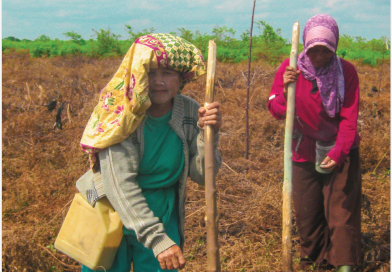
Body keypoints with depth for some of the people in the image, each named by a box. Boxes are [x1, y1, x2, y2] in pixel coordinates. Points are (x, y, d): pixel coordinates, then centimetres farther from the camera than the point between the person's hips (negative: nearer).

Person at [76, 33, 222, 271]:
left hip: (162, 217, 3)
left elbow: (202, 176, -7)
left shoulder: (190, 112, -9)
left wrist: (208, 134, -25)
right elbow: (120, 184, -24)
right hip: (110, 216, -2)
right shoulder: (121, 112, -19)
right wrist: (158, 240, -29)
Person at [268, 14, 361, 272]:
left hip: (340, 151, -1)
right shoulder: (290, 68, -7)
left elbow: (349, 118, -10)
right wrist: (285, 91, -30)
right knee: (306, 211, 10)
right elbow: (275, 110, -9)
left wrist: (338, 152, -23)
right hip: (305, 152, 2)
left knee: (342, 209, -3)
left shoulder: (346, 71, -9)